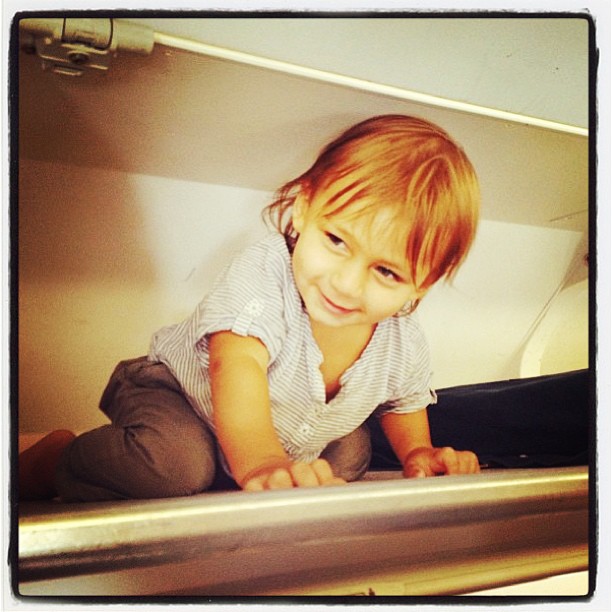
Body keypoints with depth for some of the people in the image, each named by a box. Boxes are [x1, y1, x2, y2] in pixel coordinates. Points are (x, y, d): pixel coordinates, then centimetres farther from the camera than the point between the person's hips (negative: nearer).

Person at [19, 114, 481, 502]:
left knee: (352, 452, -3)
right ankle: (55, 461, -4)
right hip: (176, 394, -7)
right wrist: (259, 462, -72)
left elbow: (403, 400, 5)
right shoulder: (264, 275, -37)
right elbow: (238, 366, -54)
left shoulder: (405, 346, -18)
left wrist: (420, 454, -15)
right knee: (180, 462, -33)